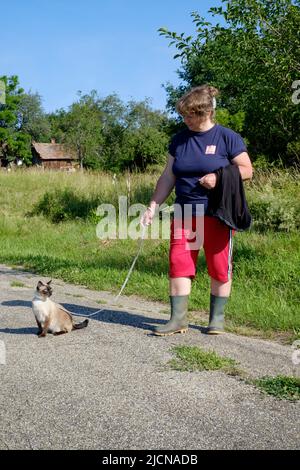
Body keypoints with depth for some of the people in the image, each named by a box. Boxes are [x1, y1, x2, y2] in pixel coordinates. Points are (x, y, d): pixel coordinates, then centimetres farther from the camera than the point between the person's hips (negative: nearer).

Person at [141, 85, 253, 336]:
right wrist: (153, 206, 5)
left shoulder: (227, 137, -4)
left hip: (217, 216, -4)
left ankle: (217, 317, 18)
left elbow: (247, 170, -2)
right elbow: (168, 177, 12)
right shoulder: (179, 139, 9)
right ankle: (178, 318, 3)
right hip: (185, 214, 4)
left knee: (219, 267, 4)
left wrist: (219, 178, -18)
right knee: (179, 264, -2)